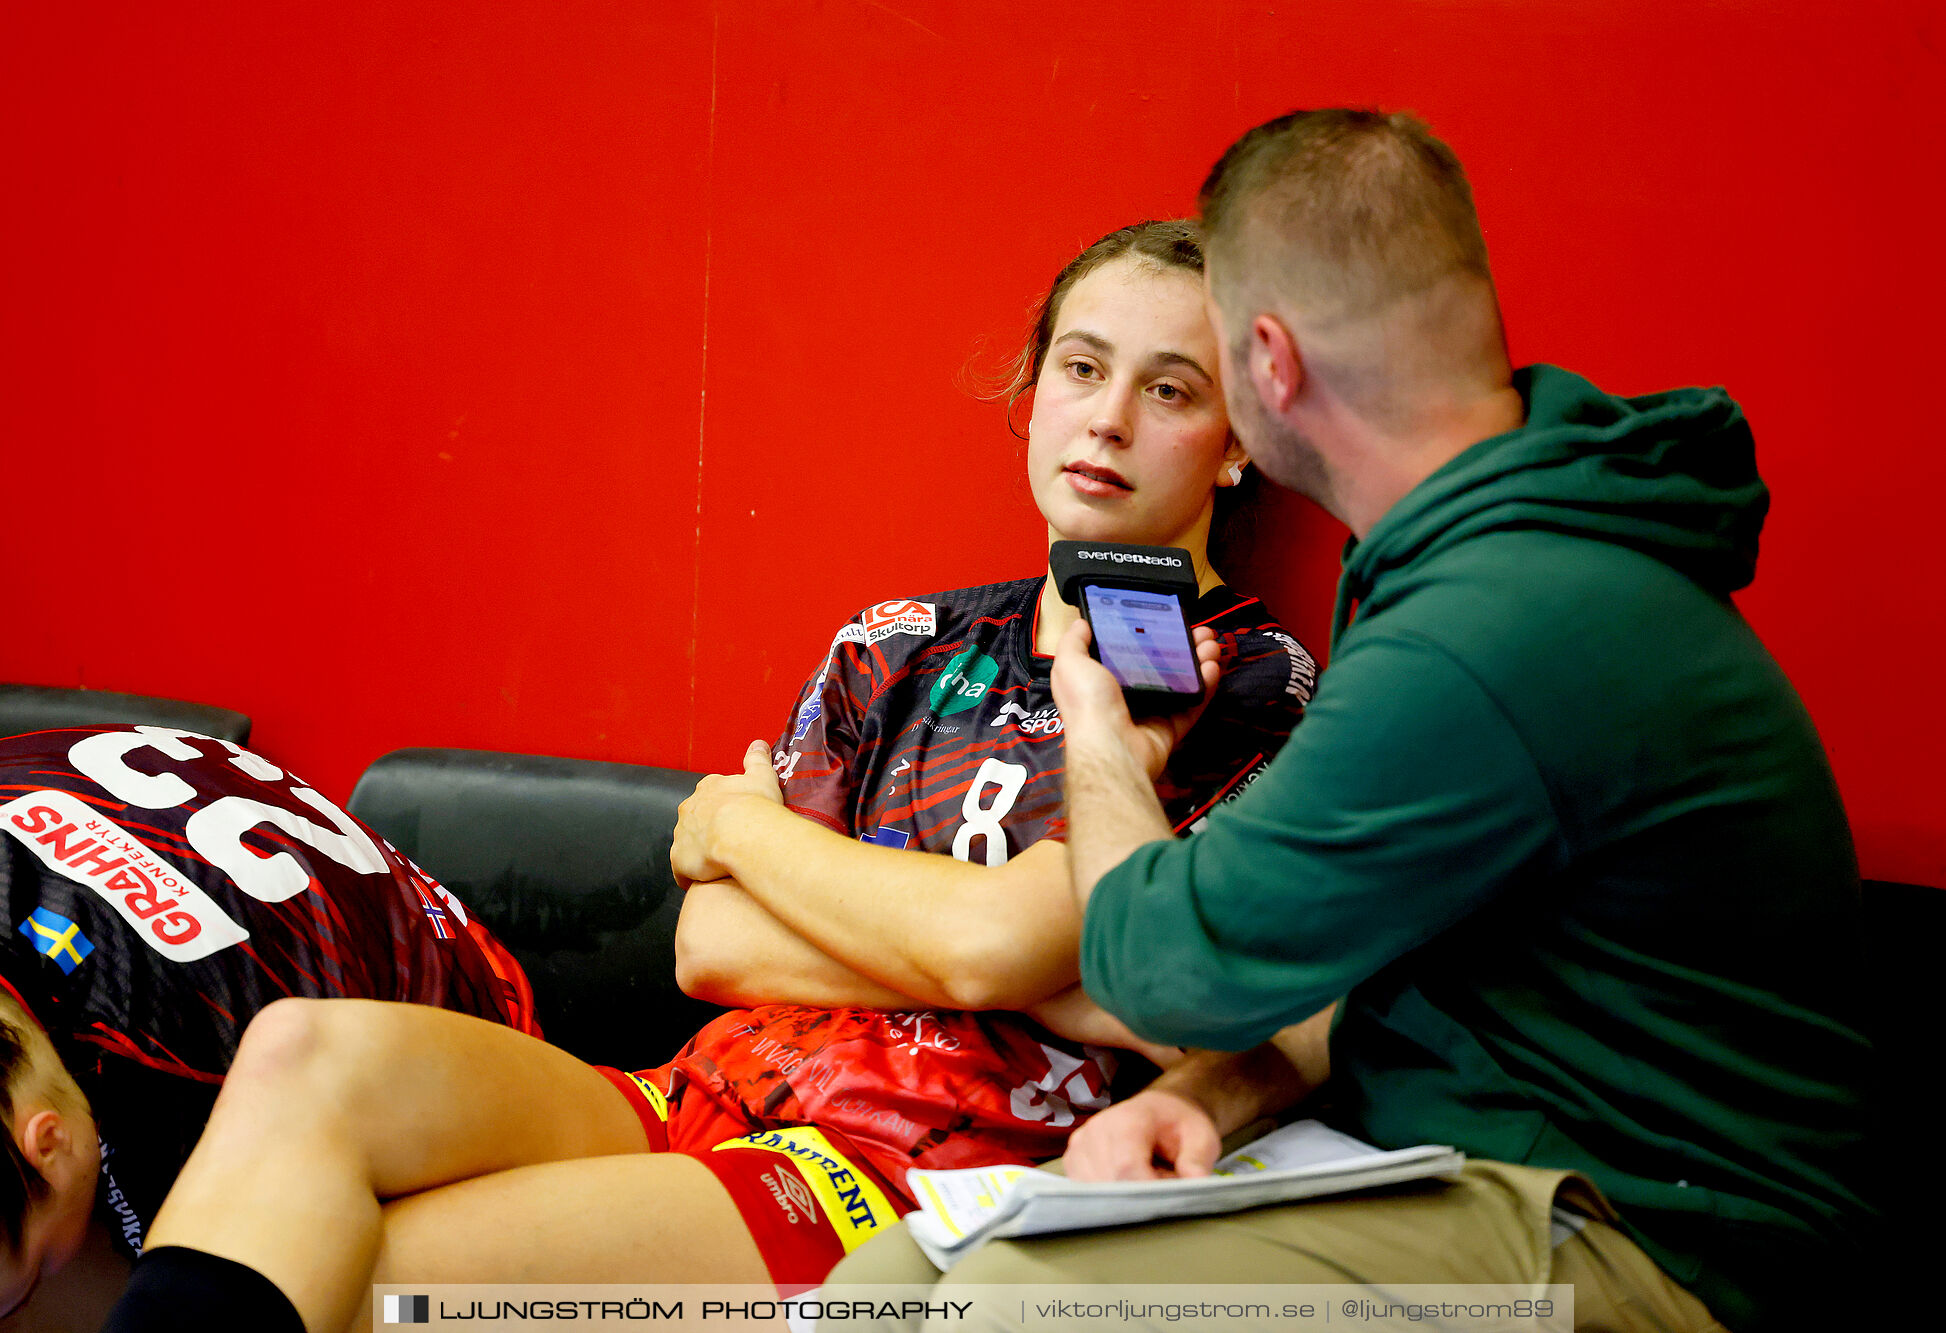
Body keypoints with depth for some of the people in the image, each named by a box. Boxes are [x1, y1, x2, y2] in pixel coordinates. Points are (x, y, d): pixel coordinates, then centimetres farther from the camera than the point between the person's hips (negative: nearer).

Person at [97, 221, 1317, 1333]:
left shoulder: (1253, 684, 0)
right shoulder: (900, 646, 17)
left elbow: (999, 940, -13)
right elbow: (709, 945, 7)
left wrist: (745, 823, 6)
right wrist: (1046, 977, -7)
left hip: (919, 1179, -5)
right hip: (711, 1095, 6)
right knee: (313, 1052, -23)